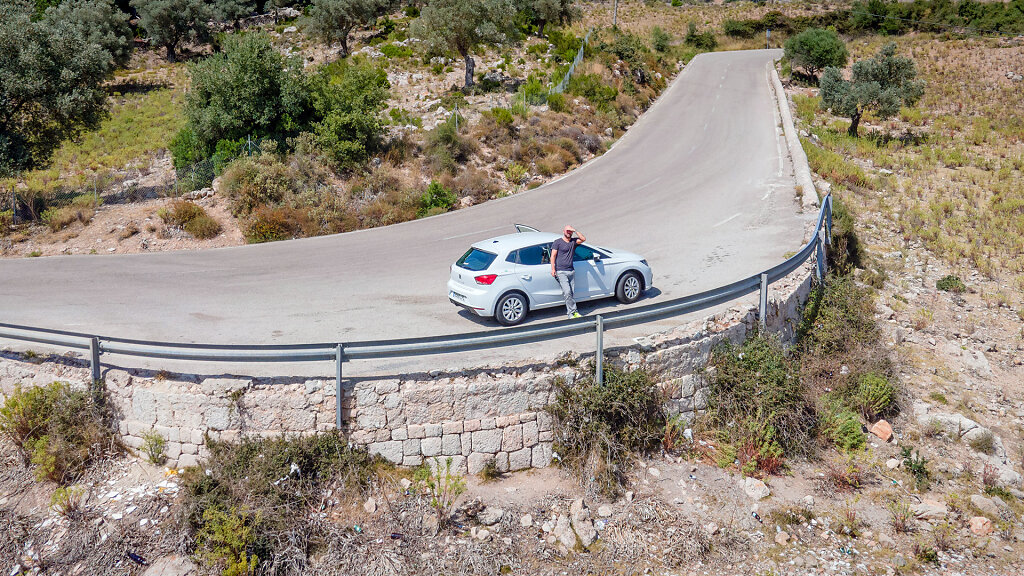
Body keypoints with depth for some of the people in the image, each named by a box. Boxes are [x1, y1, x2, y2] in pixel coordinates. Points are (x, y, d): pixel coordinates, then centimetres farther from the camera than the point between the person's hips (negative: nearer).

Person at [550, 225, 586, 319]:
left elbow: (583, 239, -1)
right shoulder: (557, 242, 1)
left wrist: (575, 231, -6)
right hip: (561, 272, -5)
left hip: (571, 271, 5)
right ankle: (573, 311, -8)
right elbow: (553, 256, -4)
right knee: (567, 292, -13)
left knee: (571, 293, 4)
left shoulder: (573, 241, 13)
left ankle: (569, 311, 13)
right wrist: (553, 269, -14)